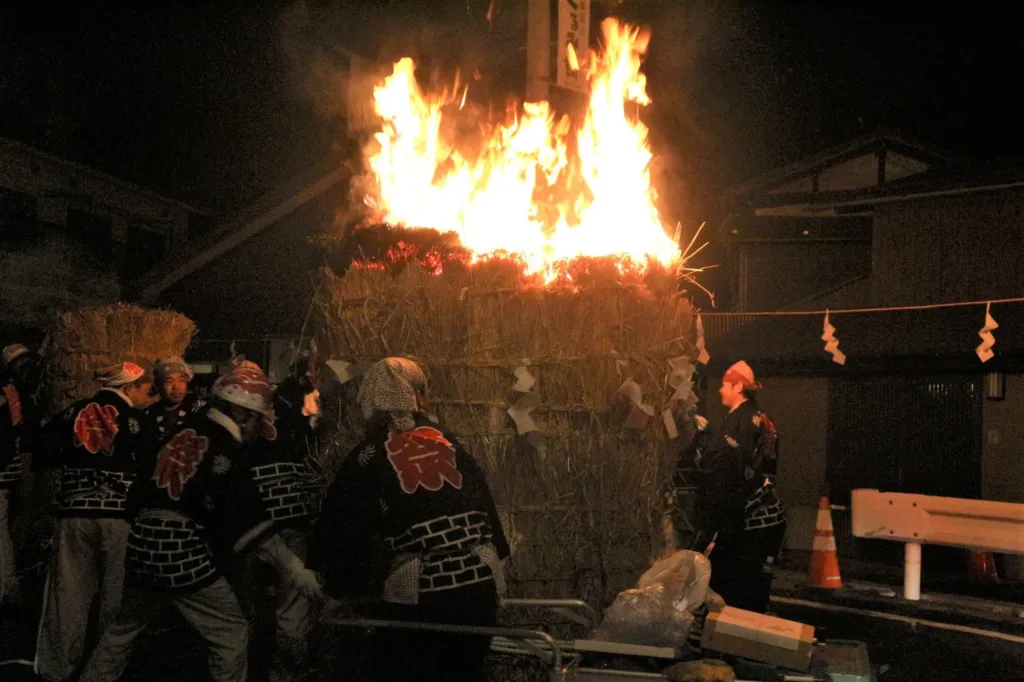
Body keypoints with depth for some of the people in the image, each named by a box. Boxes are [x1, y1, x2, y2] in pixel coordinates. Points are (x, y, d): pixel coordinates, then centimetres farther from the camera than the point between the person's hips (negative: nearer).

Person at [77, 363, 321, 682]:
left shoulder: (183, 432, 11)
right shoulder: (224, 450, -10)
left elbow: (142, 489, 21)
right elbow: (249, 518, -16)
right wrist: (292, 566, -17)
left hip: (144, 540, 8)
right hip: (184, 550, -8)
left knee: (123, 628, 25)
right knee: (231, 634, 4)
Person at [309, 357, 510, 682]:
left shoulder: (368, 458, -1)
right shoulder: (449, 443, 9)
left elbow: (341, 529, 3)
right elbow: (486, 507, 13)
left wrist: (337, 587, 18)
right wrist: (495, 557, 24)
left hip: (414, 596, -4)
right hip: (478, 587, 4)